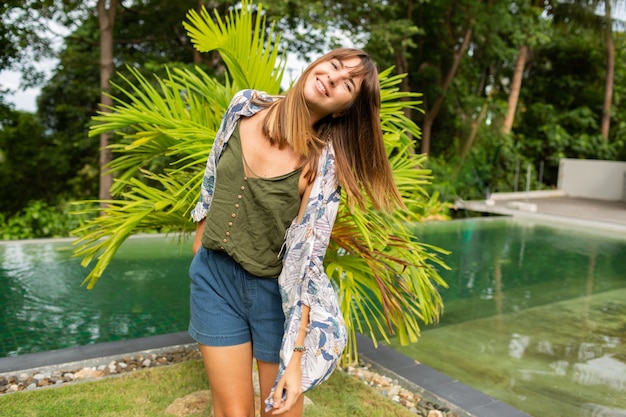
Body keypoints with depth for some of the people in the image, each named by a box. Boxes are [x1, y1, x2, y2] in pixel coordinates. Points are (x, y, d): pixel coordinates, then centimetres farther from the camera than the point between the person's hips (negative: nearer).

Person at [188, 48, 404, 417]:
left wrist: (295, 358, -22)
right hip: (214, 277, 3)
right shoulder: (246, 106, -8)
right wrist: (200, 235, 18)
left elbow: (306, 260, -21)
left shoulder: (324, 163, -20)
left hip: (276, 291, -3)